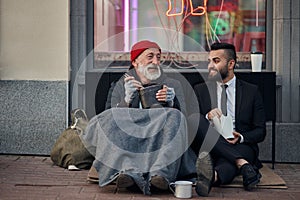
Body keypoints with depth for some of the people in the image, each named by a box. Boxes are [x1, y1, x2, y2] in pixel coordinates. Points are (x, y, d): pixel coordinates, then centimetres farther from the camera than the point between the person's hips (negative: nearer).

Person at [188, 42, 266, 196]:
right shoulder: (200, 90, 18)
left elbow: (260, 131, 9)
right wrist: (207, 117, -15)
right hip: (208, 146, 2)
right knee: (193, 119, -30)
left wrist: (241, 137, -13)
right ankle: (242, 164, -39)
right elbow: (190, 124, 7)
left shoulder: (251, 91, 14)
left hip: (240, 145, -1)